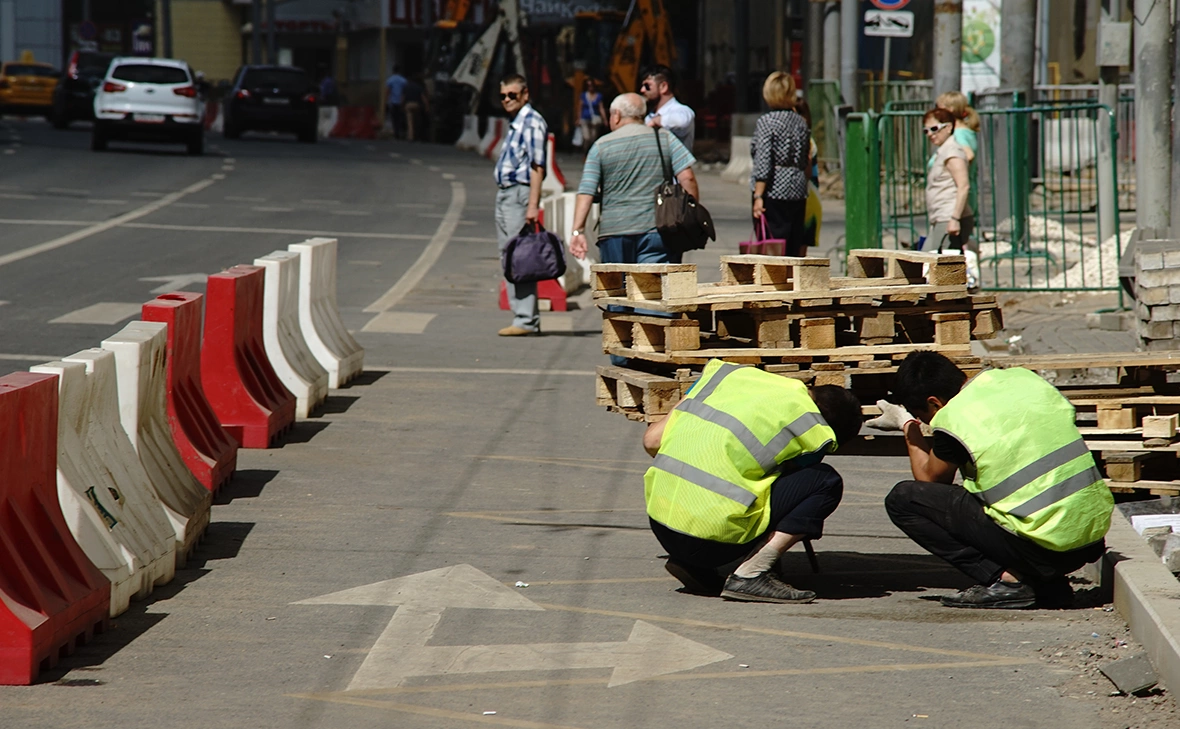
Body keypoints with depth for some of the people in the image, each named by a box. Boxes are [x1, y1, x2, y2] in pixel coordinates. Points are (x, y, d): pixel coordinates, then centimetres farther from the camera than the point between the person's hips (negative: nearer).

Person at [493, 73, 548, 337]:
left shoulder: (532, 122, -11)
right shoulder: (516, 123, 18)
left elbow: (537, 166, -17)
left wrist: (533, 205, -22)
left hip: (520, 194, -10)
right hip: (504, 194, 10)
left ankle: (526, 320, -11)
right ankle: (522, 316, 14)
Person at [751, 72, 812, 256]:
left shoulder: (766, 122, -8)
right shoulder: (800, 122, 9)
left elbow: (763, 163, -14)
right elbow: (807, 163, 13)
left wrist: (758, 196, -14)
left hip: (773, 192, -6)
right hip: (798, 192, 6)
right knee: (794, 247, 8)